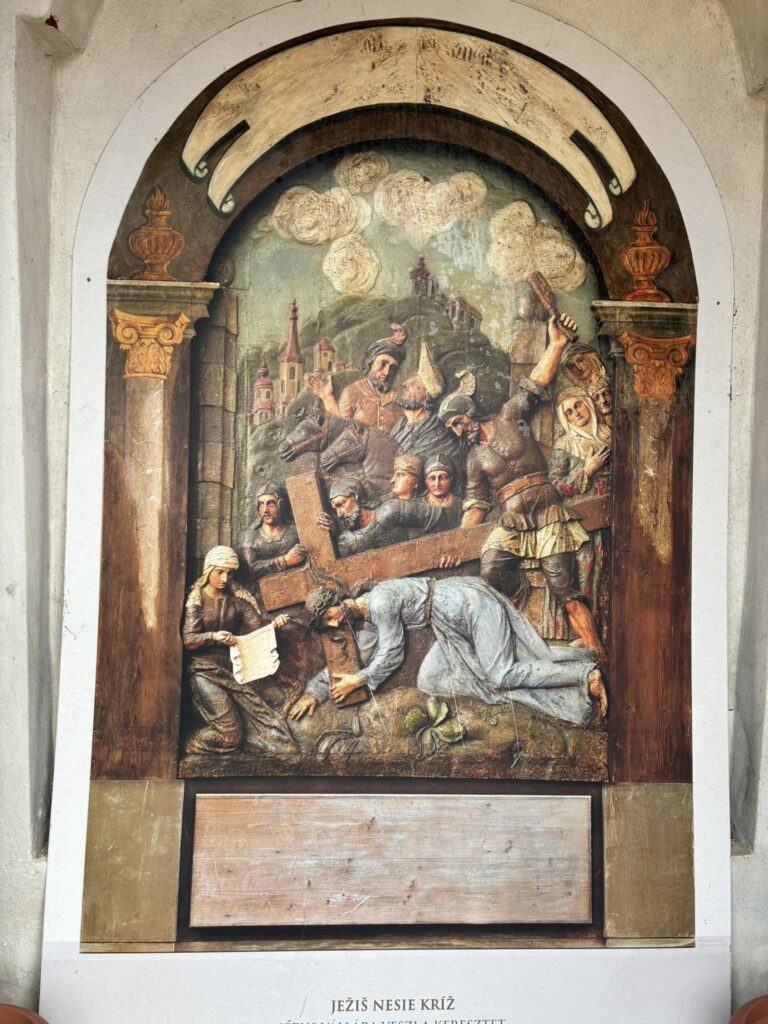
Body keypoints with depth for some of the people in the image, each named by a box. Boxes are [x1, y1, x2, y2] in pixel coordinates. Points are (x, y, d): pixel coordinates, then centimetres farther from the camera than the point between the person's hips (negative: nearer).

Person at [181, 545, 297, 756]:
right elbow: (188, 640, -12)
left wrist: (274, 624, -20)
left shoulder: (237, 599, 8)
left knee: (261, 717, -10)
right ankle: (190, 749, 10)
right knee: (230, 734, -11)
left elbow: (258, 627, 2)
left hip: (233, 668, 4)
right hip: (205, 670, -4)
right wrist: (213, 636, -30)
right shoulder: (196, 599, -3)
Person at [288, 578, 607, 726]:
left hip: (470, 603, -9)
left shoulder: (380, 602, -20)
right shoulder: (365, 623, 10)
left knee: (501, 675, -15)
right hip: (456, 624, 9)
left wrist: (356, 682, -7)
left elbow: (391, 655, -15)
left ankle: (586, 673, -13)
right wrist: (314, 691, 8)